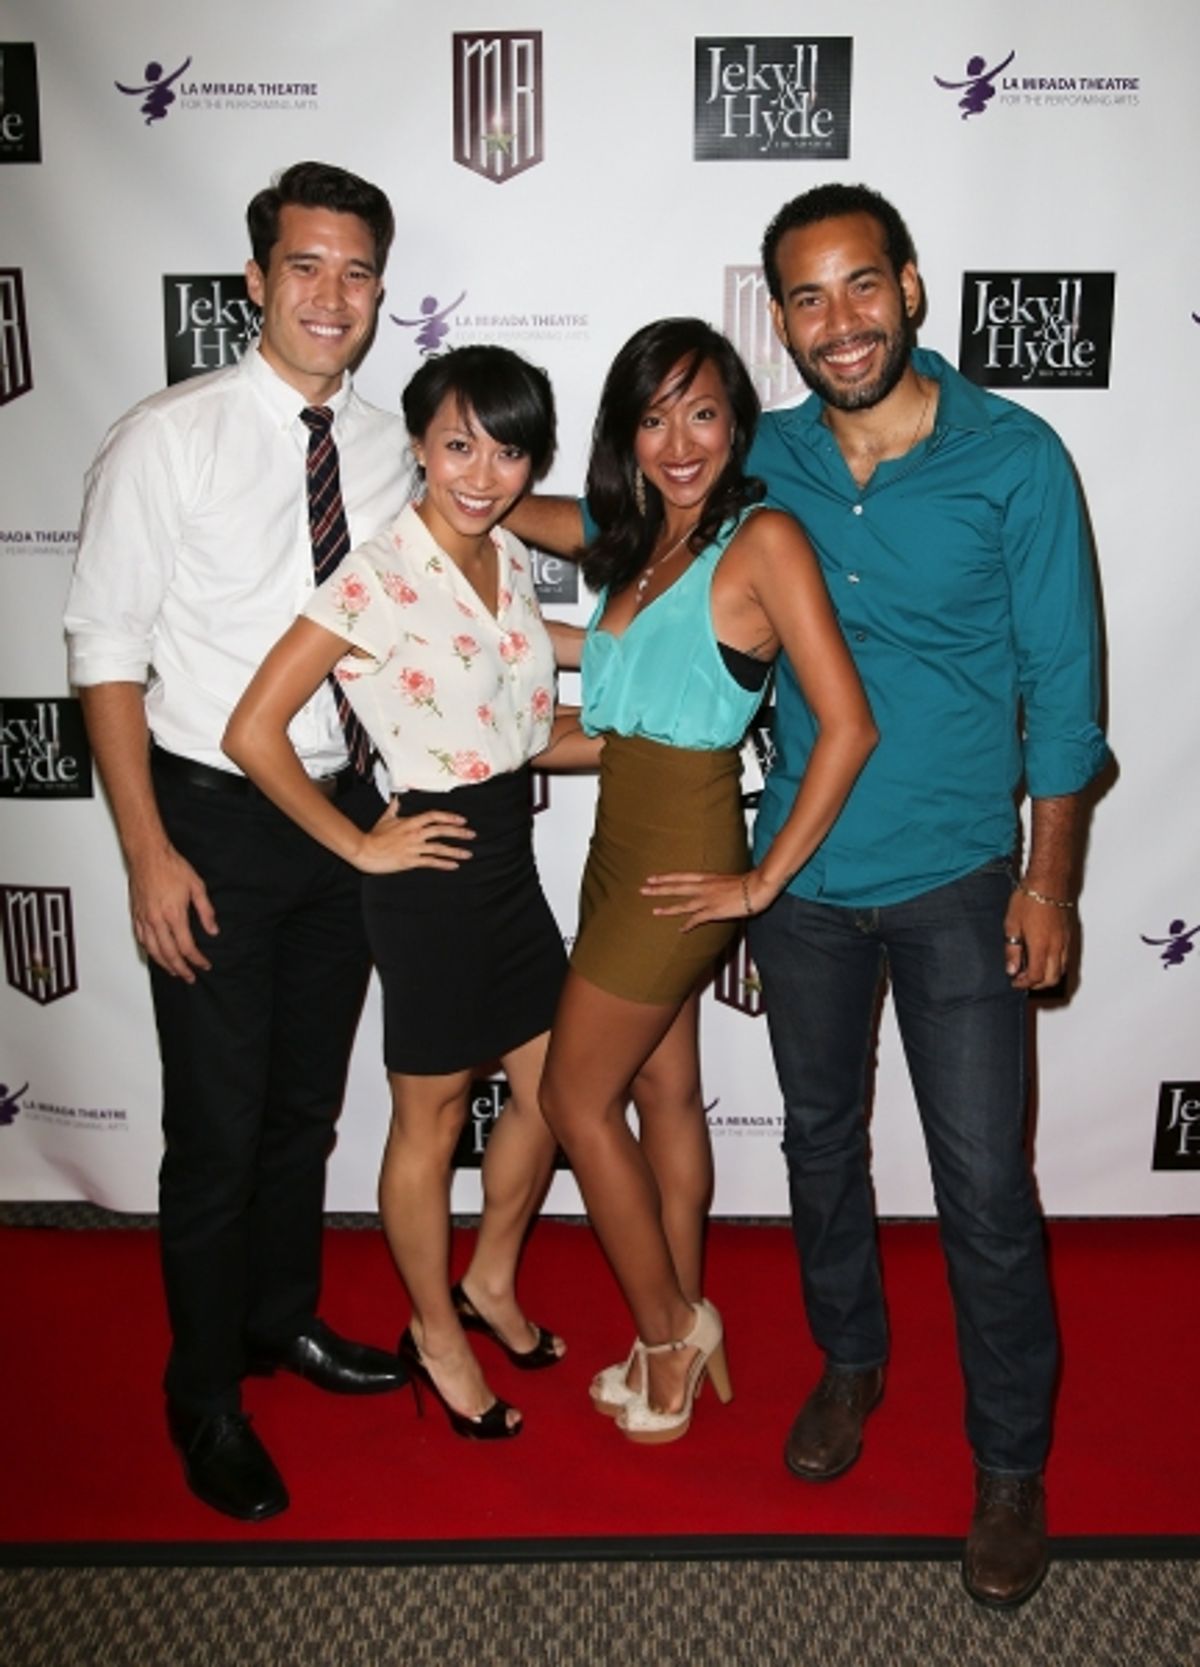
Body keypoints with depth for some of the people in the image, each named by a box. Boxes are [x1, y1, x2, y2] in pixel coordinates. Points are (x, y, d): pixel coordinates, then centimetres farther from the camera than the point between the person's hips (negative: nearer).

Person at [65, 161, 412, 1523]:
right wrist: (148, 853, -15)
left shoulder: (387, 450, 3)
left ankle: (283, 1316, 43)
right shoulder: (167, 440, -11)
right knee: (217, 1129, 4)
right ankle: (206, 1396, 28)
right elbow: (106, 650, -10)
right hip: (211, 816, -4)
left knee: (307, 1101, 19)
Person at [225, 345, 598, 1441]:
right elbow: (254, 730, -20)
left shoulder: (511, 561, 5)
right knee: (433, 1114, 10)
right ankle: (437, 1334, 33)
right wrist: (359, 846, -14)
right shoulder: (379, 578, -18)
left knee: (552, 1087, 17)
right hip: (434, 868, -7)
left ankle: (491, 1283, 41)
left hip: (510, 853, 8)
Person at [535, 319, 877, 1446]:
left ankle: (668, 1334, 21)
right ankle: (682, 1335, 31)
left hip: (679, 859, -8)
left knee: (575, 1098, 3)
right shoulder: (639, 546, 11)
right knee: (663, 1094, 15)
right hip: (622, 848, 8)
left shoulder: (762, 539, -14)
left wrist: (763, 881, -16)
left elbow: (847, 726, -19)